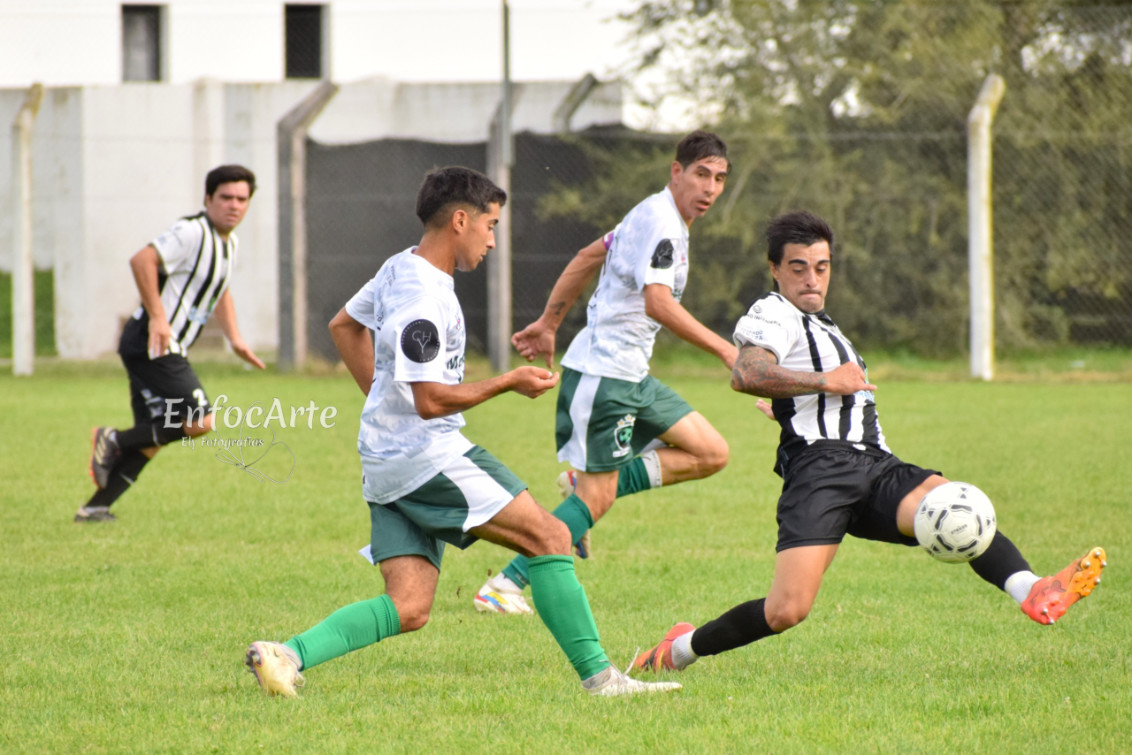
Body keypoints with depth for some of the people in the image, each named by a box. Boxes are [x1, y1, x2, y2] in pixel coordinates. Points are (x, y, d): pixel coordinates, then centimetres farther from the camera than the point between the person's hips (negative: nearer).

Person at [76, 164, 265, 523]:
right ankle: (114, 441, -6)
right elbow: (142, 260, -24)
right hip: (152, 344, -10)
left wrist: (236, 339, 23)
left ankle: (96, 506, 9)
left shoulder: (228, 243, 16)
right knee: (199, 421, -15)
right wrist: (158, 318, -26)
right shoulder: (192, 232, -15)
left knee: (151, 438, 8)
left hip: (168, 349, 10)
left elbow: (220, 292, 33)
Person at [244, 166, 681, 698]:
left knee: (408, 609, 1)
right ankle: (598, 676, -8)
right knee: (549, 536, -8)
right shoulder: (423, 299, -18)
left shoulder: (400, 269, 14)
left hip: (389, 463, 10)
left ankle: (286, 656, -12)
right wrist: (508, 383, -11)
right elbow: (432, 400, -22)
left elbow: (343, 325, 30)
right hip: (424, 455, -10)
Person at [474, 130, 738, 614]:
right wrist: (724, 350, -31)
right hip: (602, 372, -10)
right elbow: (657, 302, -31)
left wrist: (549, 324, 28)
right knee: (596, 500, -9)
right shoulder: (660, 221, -18)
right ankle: (503, 588, -4)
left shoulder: (658, 217, 14)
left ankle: (585, 483, 9)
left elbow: (588, 258, 23)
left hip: (631, 375, 10)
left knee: (712, 454, 5)